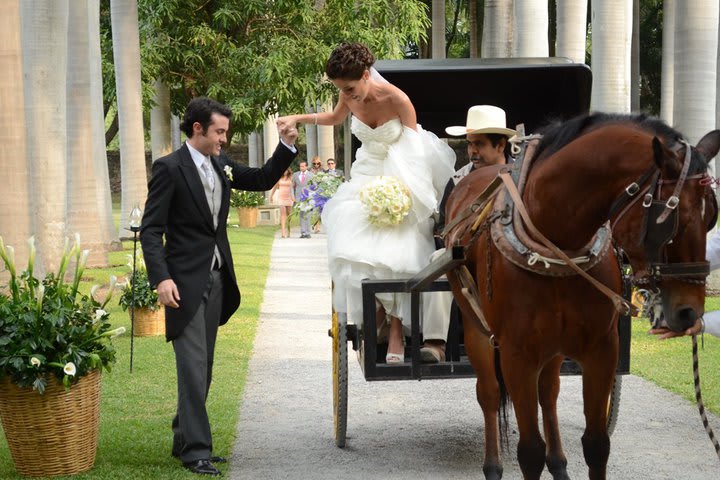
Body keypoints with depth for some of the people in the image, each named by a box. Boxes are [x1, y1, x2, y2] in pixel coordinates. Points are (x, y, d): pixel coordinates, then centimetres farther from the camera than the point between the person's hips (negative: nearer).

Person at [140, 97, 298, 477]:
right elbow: (151, 230, -13)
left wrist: (286, 146, 7)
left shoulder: (220, 165, 10)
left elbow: (262, 180, 23)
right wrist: (161, 278, -23)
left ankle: (184, 440, 23)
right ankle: (196, 449, -5)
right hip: (185, 282, -8)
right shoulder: (170, 168, -10)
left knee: (202, 369, 13)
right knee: (193, 367, -9)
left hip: (216, 280, 8)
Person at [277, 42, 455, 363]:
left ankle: (396, 330, -4)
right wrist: (297, 119, 10)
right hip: (368, 178, 5)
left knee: (395, 250, -13)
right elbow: (335, 118, 19)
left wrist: (405, 189, -22)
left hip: (401, 180, -5)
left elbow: (417, 147, -14)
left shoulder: (397, 100, -23)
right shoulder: (350, 97, -6)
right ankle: (378, 309, 9)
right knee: (357, 246, -10)